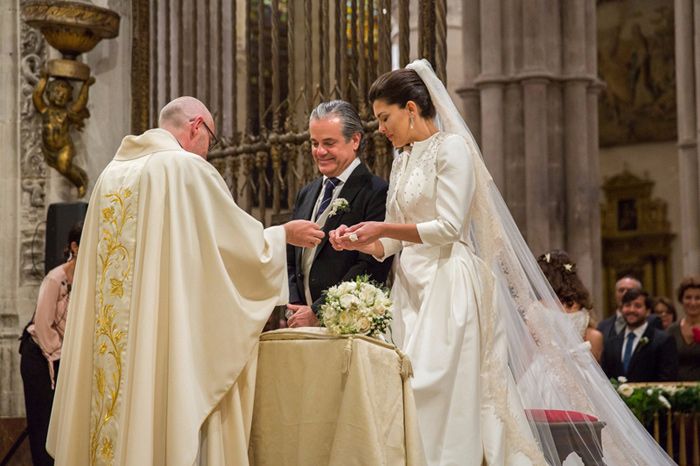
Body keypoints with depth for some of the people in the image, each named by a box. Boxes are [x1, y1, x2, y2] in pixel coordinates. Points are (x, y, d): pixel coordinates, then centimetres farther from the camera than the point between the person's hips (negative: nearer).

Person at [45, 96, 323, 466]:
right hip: (171, 333, -7)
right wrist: (284, 234, 14)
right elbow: (241, 240, -5)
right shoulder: (187, 168, -8)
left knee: (117, 418, 8)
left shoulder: (113, 173, 13)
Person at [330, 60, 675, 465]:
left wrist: (383, 227, -12)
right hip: (412, 288, 8)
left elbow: (448, 227, -14)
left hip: (448, 286, -8)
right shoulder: (403, 159, 18)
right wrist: (360, 242, 0)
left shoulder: (451, 147, -6)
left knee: (432, 394, -14)